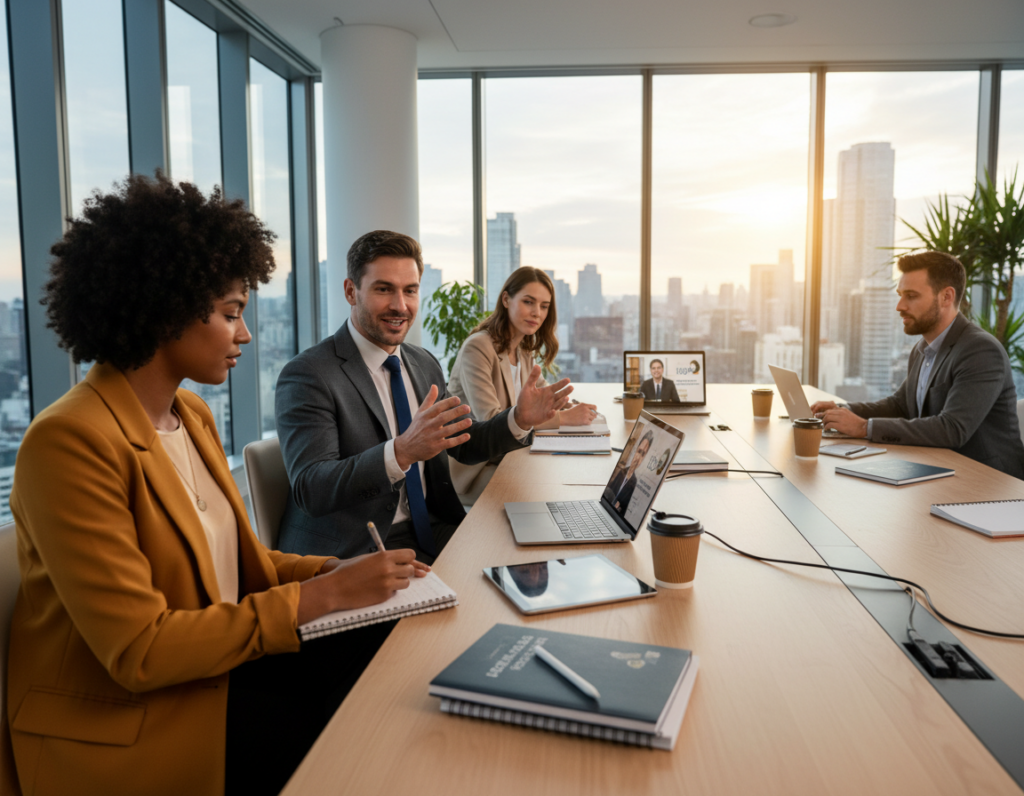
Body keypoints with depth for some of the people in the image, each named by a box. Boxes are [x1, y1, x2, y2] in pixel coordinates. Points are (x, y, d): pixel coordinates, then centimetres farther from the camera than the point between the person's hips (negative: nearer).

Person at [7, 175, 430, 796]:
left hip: (220, 671, 7)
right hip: (133, 730, -7)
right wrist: (321, 596, -21)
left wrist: (340, 571, -4)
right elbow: (137, 650, -23)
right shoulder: (71, 442, -21)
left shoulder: (192, 415, 6)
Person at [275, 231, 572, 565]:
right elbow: (309, 490, -24)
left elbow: (464, 443, 18)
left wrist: (519, 419, -2)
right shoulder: (308, 374, -13)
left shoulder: (425, 365, 11)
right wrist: (401, 452, -39)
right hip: (354, 551, -7)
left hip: (430, 531, 7)